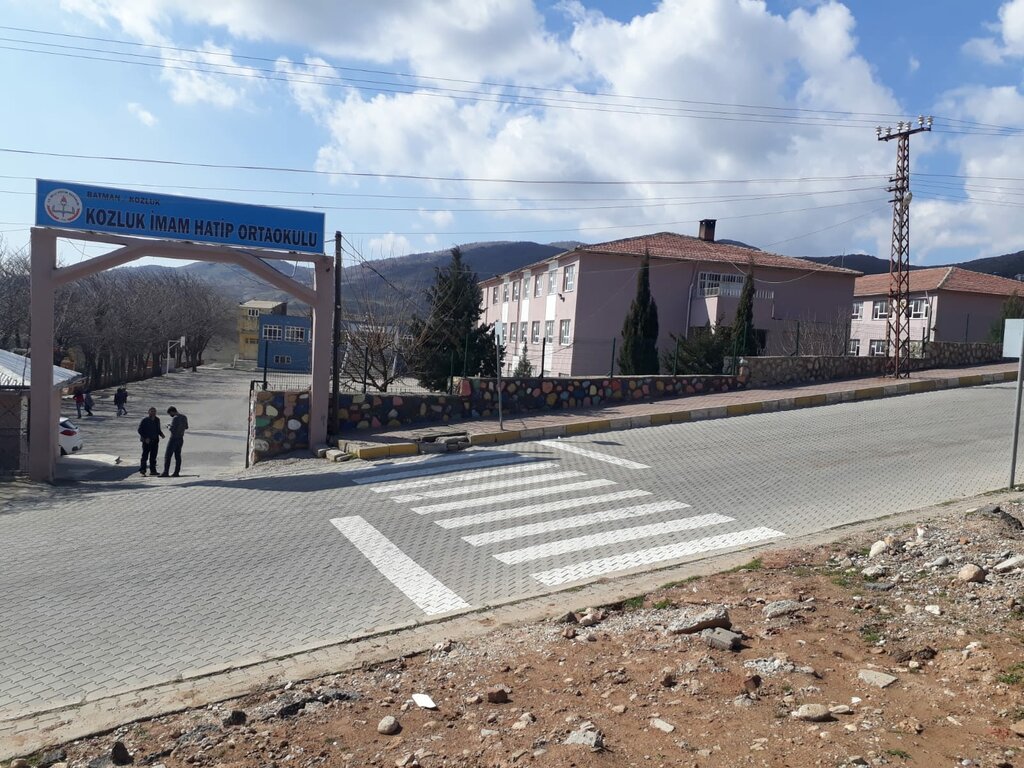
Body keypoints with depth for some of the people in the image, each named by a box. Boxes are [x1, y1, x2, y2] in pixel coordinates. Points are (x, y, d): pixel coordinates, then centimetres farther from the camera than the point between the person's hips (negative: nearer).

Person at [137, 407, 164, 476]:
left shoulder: (157, 420, 10)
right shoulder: (145, 420, -8)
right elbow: (140, 430, -8)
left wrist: (161, 434, 1)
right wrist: (145, 438, -17)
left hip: (155, 441, 6)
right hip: (147, 441, -6)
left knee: (153, 456, 9)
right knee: (145, 455, -7)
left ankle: (153, 470, 13)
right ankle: (142, 470, -2)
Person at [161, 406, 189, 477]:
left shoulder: (175, 418, -18)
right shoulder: (184, 417, 7)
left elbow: (172, 429, -21)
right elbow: (186, 427, 18)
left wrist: (169, 427, -1)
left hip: (174, 439, -8)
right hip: (181, 439, 8)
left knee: (167, 455, -3)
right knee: (178, 456, 10)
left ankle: (165, 472, -6)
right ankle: (176, 472, 9)